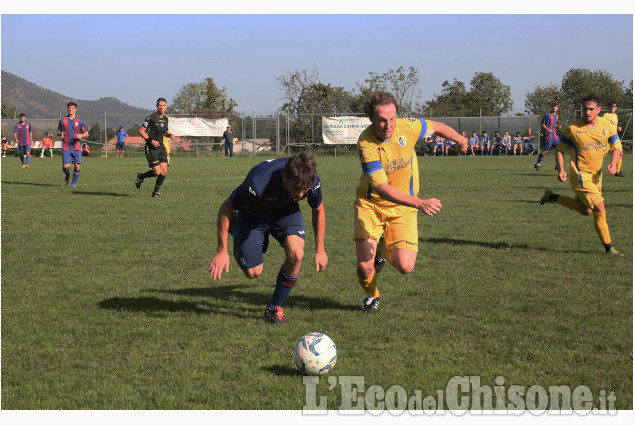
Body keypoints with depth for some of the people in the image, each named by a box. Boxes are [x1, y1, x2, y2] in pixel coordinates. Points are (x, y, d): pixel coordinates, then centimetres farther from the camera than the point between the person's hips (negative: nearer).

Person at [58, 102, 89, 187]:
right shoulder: (63, 120, 8)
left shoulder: (79, 121, 5)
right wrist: (60, 134, -10)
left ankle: (74, 182, 13)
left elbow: (86, 133, 7)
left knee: (77, 166, -5)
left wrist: (81, 135, -15)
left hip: (76, 147, 0)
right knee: (66, 166, -9)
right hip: (66, 147, 0)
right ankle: (67, 176, 24)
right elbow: (58, 132, 14)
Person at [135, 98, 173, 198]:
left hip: (161, 146, 6)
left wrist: (169, 135, 4)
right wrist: (151, 140, -17)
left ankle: (155, 192, 9)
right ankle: (141, 176, 17)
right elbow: (141, 131, -8)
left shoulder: (165, 118, 11)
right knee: (157, 172, -12)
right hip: (151, 148, -6)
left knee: (164, 171, -5)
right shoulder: (151, 117, -9)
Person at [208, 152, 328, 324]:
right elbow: (225, 208, -25)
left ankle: (274, 307, -1)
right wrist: (221, 251, -19)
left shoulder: (312, 181, -31)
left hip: (286, 211, 2)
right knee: (253, 272, -2)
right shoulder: (258, 183, -43)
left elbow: (318, 210, -5)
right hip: (253, 215, -2)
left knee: (296, 253, -24)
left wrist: (320, 250, -2)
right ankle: (235, 226, 28)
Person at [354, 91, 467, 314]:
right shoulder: (366, 144, -26)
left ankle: (383, 249, 25)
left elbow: (437, 127, 6)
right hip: (370, 204, -2)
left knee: (405, 267, -12)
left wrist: (459, 139, 25)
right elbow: (382, 188, -34)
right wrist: (420, 204, -45)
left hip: (402, 208, 2)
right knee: (364, 266, -11)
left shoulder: (408, 127, -18)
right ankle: (371, 296, 26)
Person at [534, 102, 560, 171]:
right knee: (544, 151, -3)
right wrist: (547, 129, -19)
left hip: (554, 136, 7)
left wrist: (557, 126, 7)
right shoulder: (548, 115, -8)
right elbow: (542, 124, -7)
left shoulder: (557, 116, 14)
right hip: (547, 136, -7)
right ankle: (537, 164, 13)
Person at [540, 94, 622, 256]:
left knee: (585, 210, 18)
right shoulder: (573, 128, -14)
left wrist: (613, 164, -8)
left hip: (596, 175, 6)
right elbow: (560, 150, -1)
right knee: (599, 208, -16)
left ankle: (552, 197, 35)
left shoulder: (607, 125, -3)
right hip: (580, 175, -6)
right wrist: (561, 170, -15)